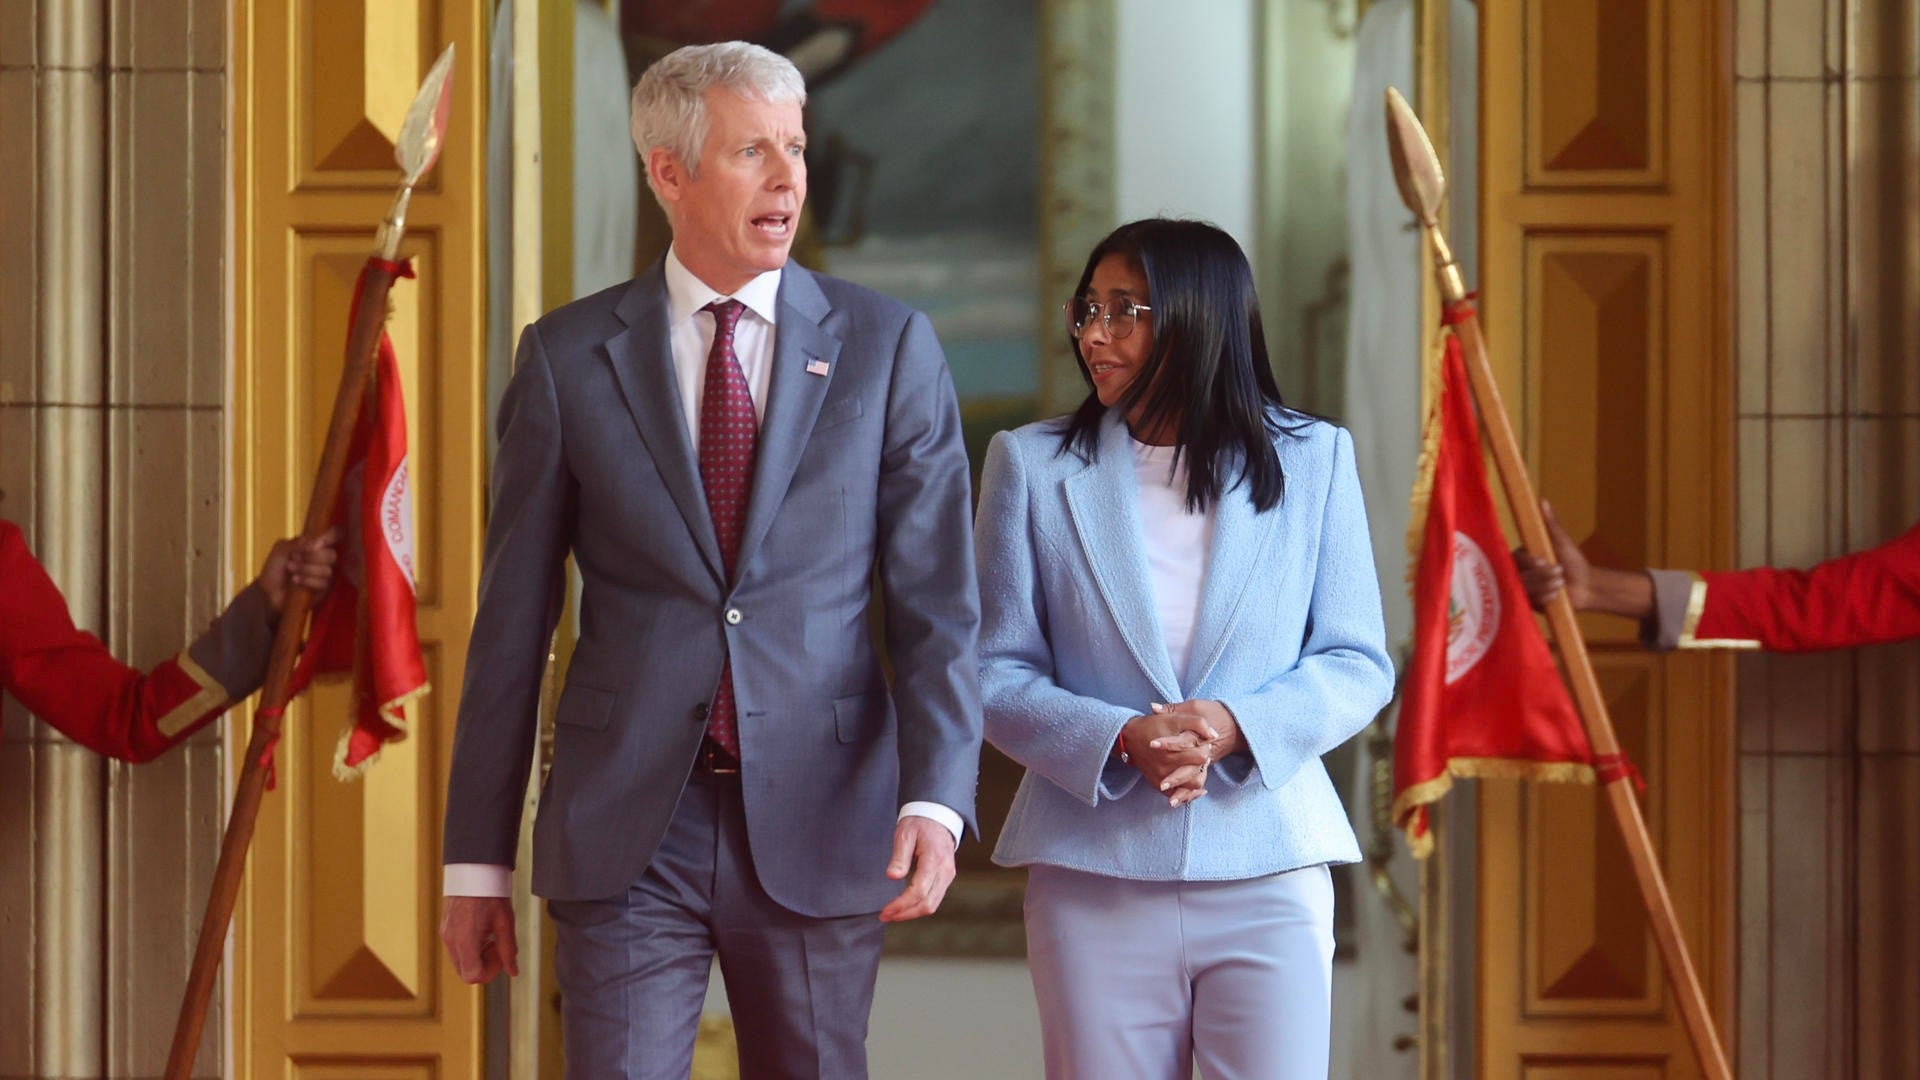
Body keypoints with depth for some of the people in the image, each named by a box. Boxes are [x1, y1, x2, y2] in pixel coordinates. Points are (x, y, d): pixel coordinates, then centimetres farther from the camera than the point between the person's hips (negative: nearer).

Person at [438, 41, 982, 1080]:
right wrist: (478, 857, 4)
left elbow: (937, 604, 0)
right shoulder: (566, 358, 3)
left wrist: (935, 802, -15)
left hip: (819, 825, 1)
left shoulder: (888, 348, 3)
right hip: (627, 831, -1)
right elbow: (512, 618, 6)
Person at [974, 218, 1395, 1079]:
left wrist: (1238, 725, -15)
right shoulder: (1032, 466, 4)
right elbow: (994, 671, 2)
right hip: (1094, 873, 0)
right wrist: (1118, 739, -16)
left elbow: (1359, 665, 4)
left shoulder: (1313, 461, 6)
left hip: (1269, 875, 0)